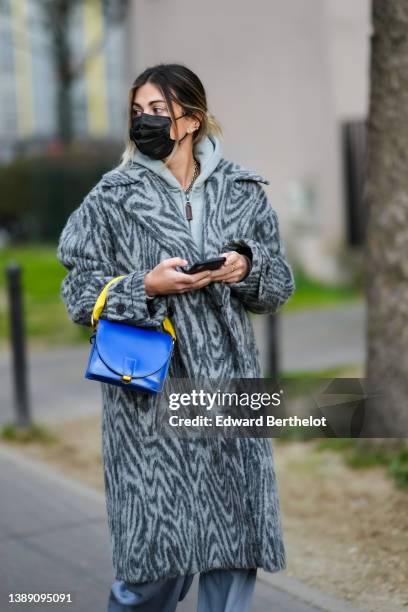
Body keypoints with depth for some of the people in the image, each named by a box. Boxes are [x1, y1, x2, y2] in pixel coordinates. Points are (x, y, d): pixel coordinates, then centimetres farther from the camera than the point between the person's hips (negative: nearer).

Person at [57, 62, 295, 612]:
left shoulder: (243, 191, 7)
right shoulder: (112, 197, 1)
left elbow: (279, 288, 12)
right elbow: (81, 295, 0)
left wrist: (247, 267, -9)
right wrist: (146, 287, -16)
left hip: (229, 385, 3)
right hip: (150, 398, -3)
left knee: (237, 543, 5)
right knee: (157, 545, -2)